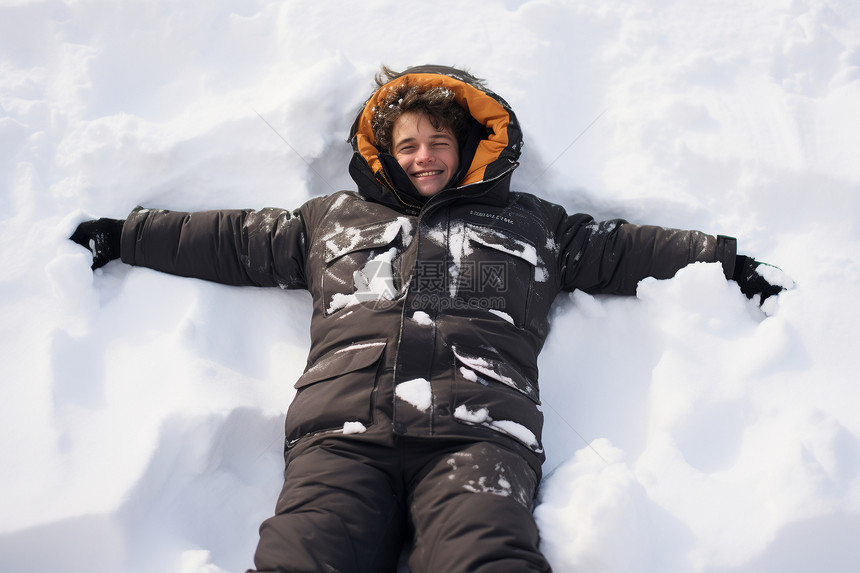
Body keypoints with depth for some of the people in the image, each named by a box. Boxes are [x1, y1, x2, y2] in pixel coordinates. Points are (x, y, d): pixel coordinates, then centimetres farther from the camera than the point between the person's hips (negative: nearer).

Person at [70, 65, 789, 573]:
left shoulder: (529, 222, 29)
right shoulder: (332, 218, 31)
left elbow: (621, 248, 31)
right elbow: (230, 238, 35)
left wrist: (722, 258, 23)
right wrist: (124, 235, 37)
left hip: (477, 434, -1)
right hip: (341, 434, 2)